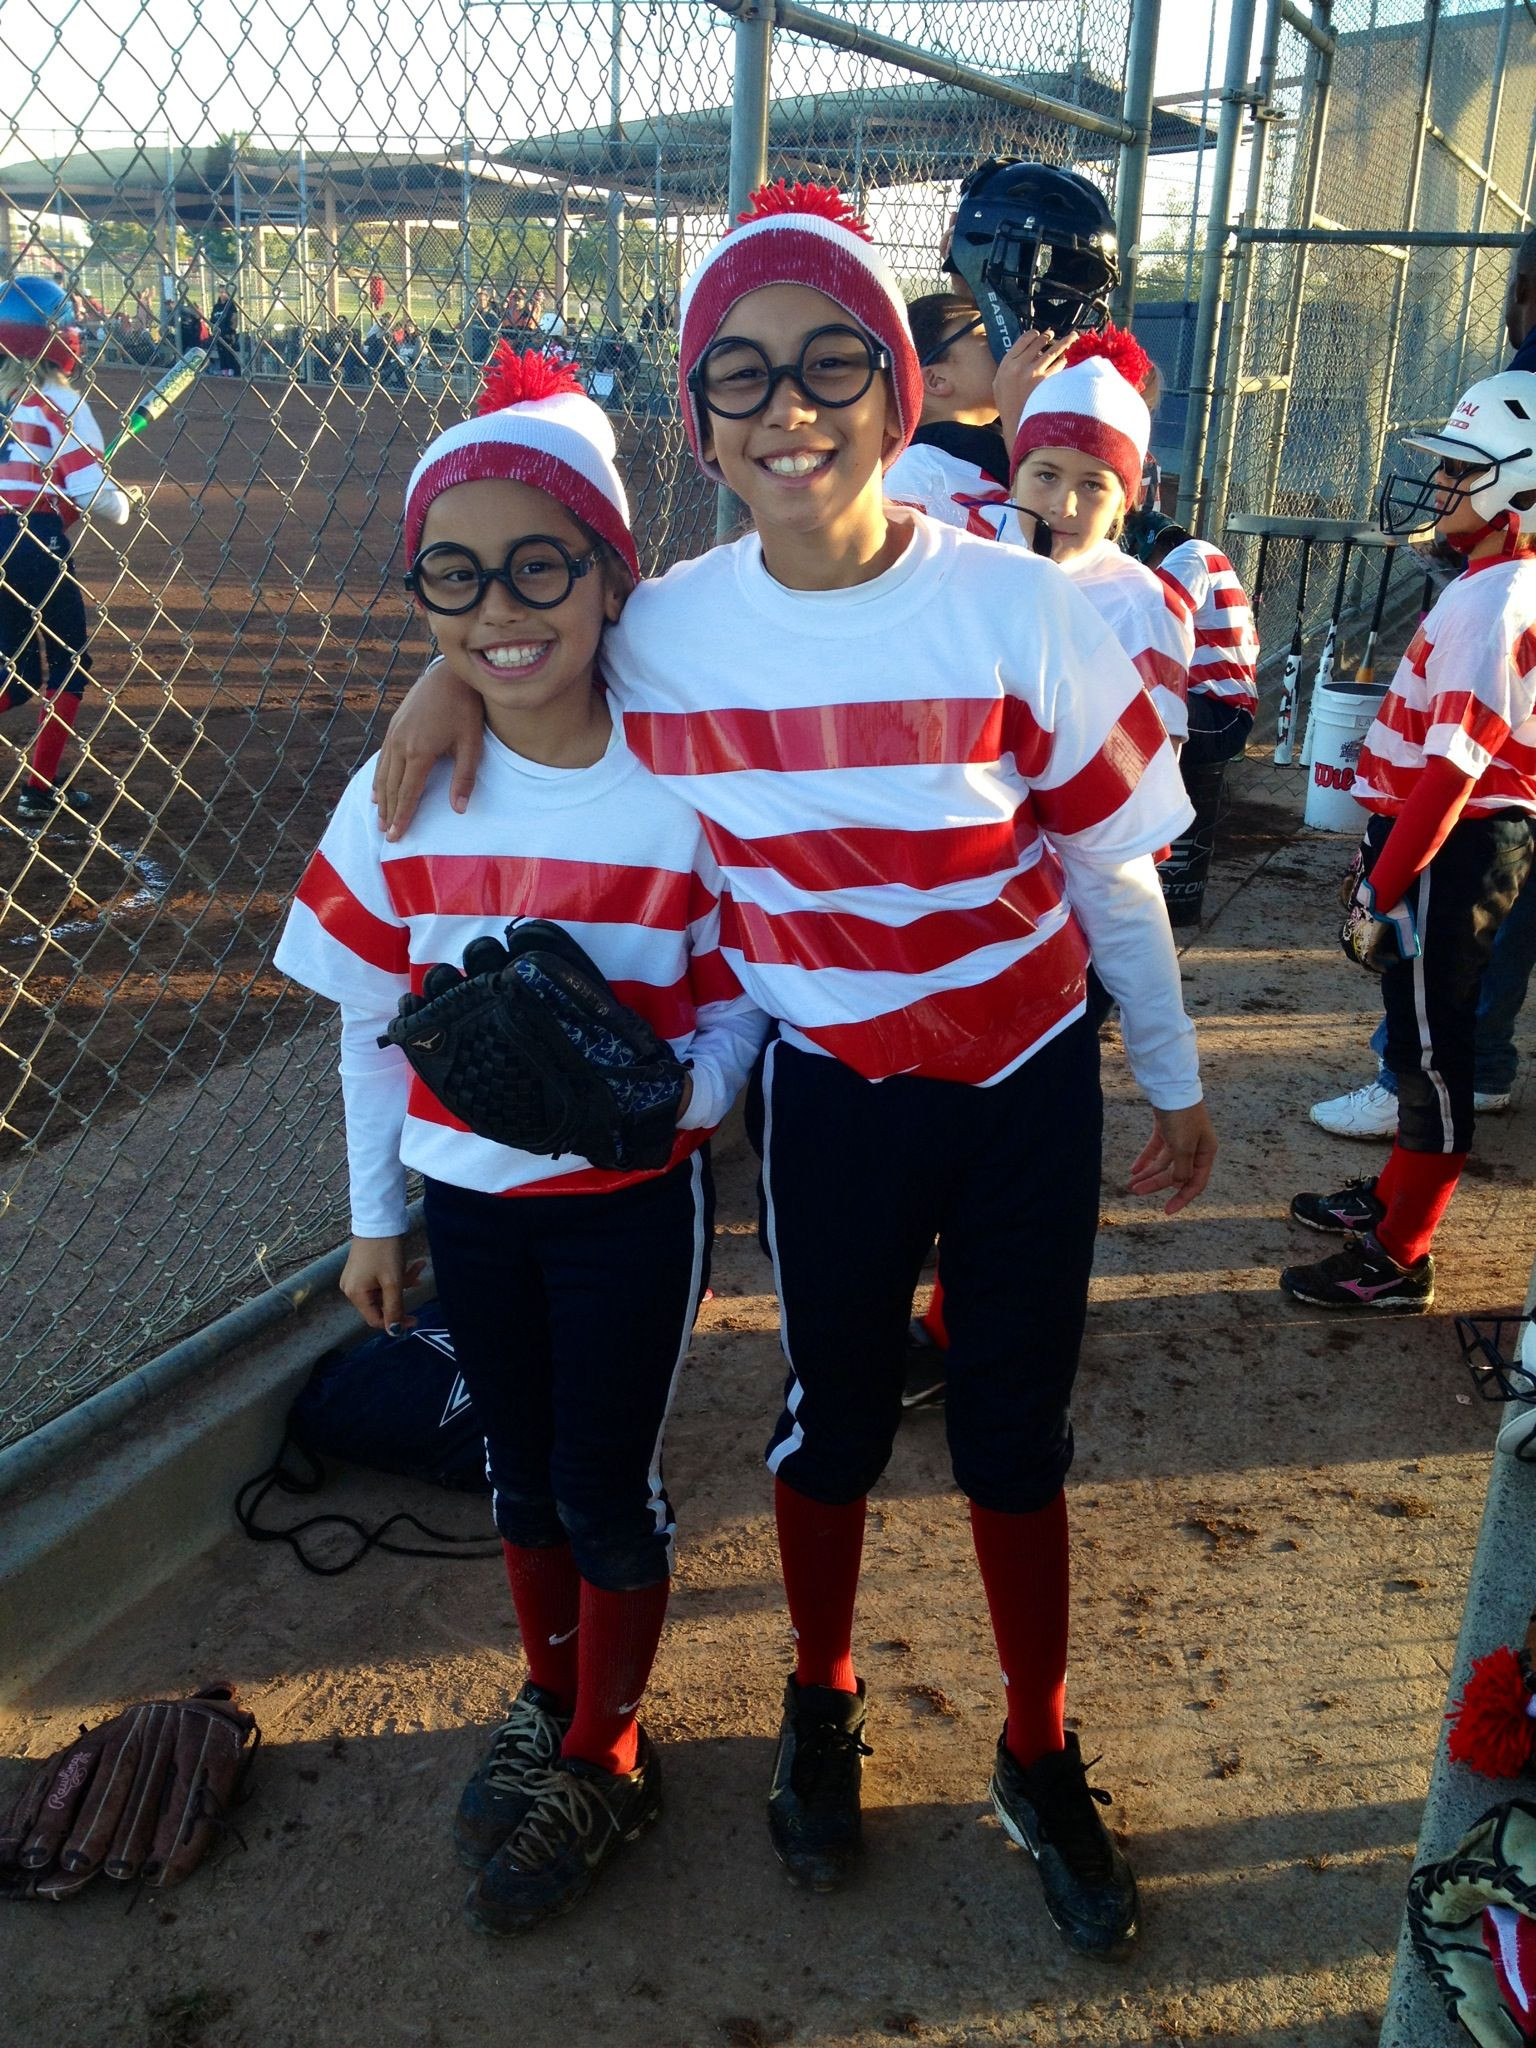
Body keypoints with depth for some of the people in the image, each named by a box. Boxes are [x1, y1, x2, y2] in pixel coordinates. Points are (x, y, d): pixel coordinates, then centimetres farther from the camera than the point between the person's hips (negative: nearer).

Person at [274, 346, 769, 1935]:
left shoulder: (681, 791, -16)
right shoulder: (402, 798, -8)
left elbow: (741, 999, -8)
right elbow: (369, 1023, 2)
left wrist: (674, 1090, -29)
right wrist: (373, 1218, 7)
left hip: (632, 1198, -3)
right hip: (466, 1198, 3)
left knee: (607, 1487, 10)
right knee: (520, 1470, 20)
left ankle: (605, 1760, 35)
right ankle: (548, 1700, 45)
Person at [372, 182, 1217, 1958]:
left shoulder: (1017, 614, -17)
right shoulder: (665, 633, -13)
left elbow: (1110, 871, -6)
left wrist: (1177, 1083, 4)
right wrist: (461, 666, -13)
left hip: (1031, 1085, 0)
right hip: (829, 1090, 1)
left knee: (1016, 1433, 13)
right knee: (834, 1416, 16)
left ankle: (1039, 1758, 38)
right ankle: (821, 1698, 46)